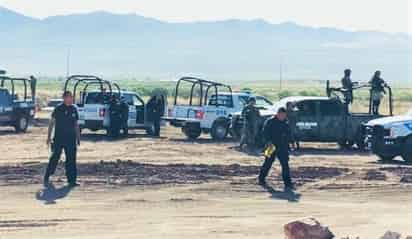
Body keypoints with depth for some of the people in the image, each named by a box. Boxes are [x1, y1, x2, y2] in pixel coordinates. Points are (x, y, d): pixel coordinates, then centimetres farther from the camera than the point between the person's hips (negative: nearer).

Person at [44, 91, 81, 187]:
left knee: (71, 159, 4)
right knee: (54, 158, -2)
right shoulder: (58, 109, -3)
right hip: (59, 138, -4)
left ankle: (72, 180, 9)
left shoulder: (74, 109, 9)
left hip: (71, 139, 4)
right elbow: (52, 123, 1)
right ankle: (46, 178, 10)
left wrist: (78, 138, 14)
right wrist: (49, 137, -3)